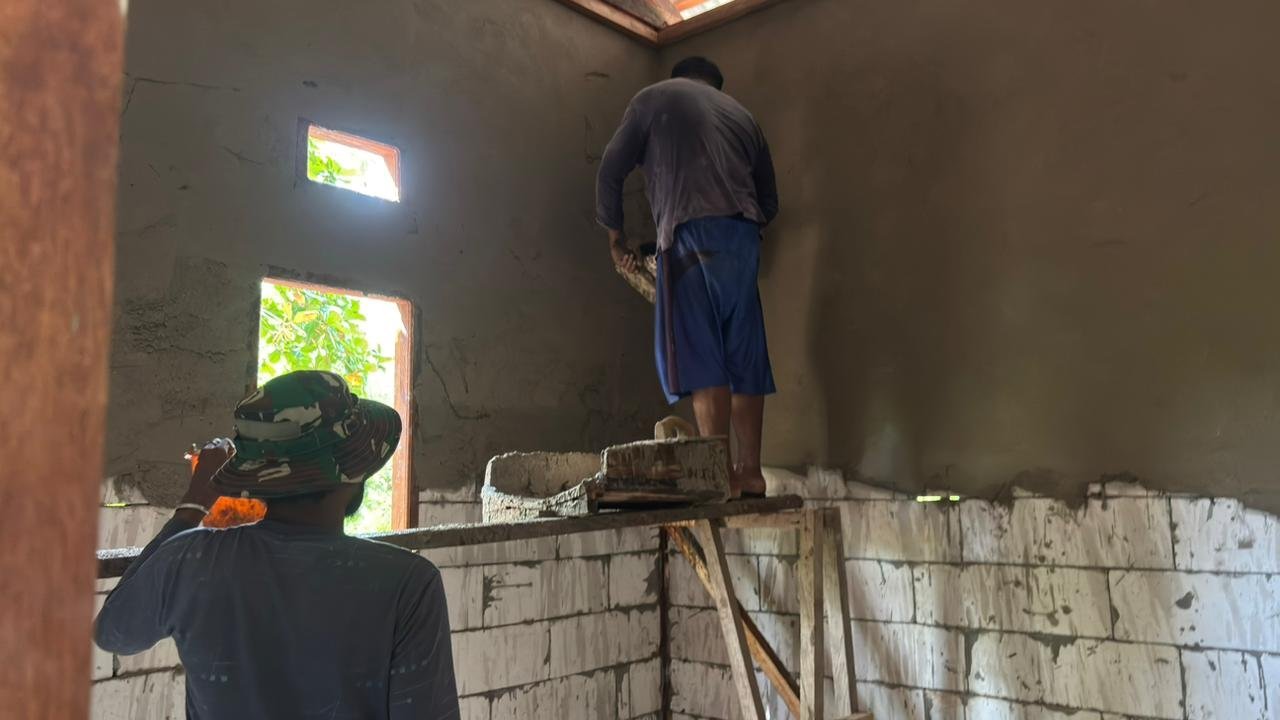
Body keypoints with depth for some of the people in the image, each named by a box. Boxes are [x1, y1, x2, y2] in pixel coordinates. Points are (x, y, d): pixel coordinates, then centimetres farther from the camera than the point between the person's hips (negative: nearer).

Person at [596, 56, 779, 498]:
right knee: (743, 356, 5)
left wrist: (615, 236, 21)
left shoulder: (654, 98, 17)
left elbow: (611, 171, 11)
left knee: (699, 356, -10)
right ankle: (749, 471, 2)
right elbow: (770, 199, 23)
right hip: (743, 235, 5)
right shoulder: (739, 113, 28)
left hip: (691, 232, -5)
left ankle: (720, 474, -17)